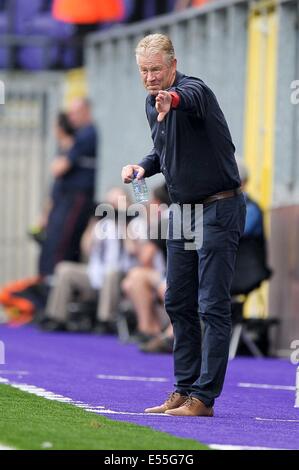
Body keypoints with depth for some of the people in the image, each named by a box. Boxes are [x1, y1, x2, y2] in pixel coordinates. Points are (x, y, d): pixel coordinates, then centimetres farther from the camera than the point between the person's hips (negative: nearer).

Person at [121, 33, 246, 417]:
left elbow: (191, 97, -46)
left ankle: (203, 397, -9)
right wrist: (143, 167, 3)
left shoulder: (192, 90, -19)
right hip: (182, 210, 9)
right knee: (178, 303, 11)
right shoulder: (152, 103, 8)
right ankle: (184, 390, 18)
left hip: (220, 209, -9)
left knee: (213, 305, -9)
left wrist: (172, 100, -69)